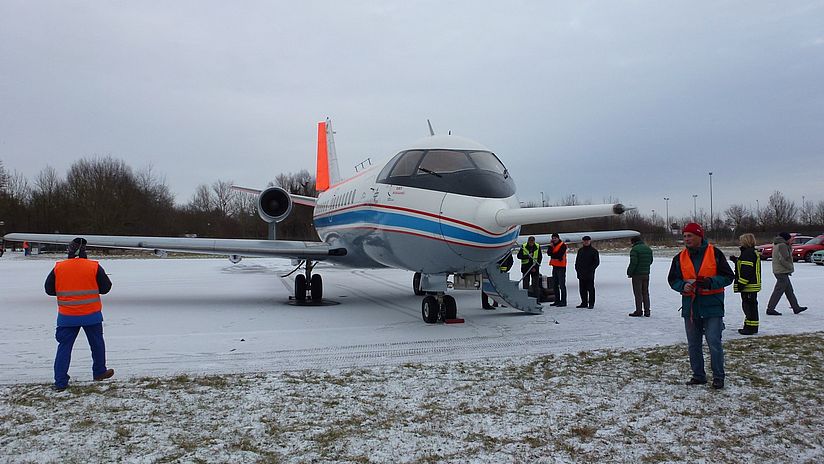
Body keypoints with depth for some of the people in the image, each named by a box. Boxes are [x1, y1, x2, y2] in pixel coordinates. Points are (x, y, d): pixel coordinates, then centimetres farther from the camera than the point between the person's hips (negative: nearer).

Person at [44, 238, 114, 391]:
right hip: (91, 315, -1)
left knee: (64, 346, 8)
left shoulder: (58, 268, -3)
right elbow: (105, 288, -4)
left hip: (66, 316, 1)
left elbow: (49, 289, 4)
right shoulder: (94, 267, -10)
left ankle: (60, 382, 5)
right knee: (97, 343, 17)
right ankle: (99, 372, 30)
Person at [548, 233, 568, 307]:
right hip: (555, 266, 8)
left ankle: (563, 301, -4)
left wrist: (552, 255, -6)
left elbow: (559, 255, -18)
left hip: (561, 267, -8)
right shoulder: (553, 245, 15)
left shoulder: (563, 245, -8)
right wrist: (550, 246, -7)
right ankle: (557, 301, 19)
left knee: (562, 285, -7)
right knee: (555, 285, 12)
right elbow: (548, 253, 2)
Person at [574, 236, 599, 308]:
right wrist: (577, 269, 7)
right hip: (581, 274, 5)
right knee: (582, 289, 8)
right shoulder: (580, 250, 15)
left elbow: (597, 262, -4)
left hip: (590, 274, -5)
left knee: (590, 289, -3)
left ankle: (591, 304, 2)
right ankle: (584, 303, 16)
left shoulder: (594, 251, 0)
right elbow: (577, 261, 20)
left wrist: (591, 269, -13)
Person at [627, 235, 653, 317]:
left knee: (638, 293, -1)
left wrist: (629, 273, -9)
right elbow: (651, 261, 15)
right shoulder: (649, 249, 10)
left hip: (637, 274, -7)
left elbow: (633, 262, -18)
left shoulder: (634, 249, -14)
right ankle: (647, 311, 14)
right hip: (646, 274, 7)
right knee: (645, 293, 13)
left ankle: (639, 311, 0)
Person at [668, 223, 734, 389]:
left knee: (714, 343, -3)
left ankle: (718, 377, 12)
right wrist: (683, 285, -12)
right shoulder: (680, 258, 6)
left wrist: (710, 282, -20)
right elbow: (672, 280, 9)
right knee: (693, 345, 11)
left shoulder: (714, 253, -4)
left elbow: (728, 276, -4)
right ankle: (698, 375, 24)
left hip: (712, 306, -4)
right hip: (690, 307, 4)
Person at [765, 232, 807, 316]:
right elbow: (783, 259, -21)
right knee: (778, 291, -7)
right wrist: (790, 267, -10)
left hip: (778, 271, 10)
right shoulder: (782, 245, -15)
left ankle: (796, 308, 24)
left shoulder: (776, 245, 16)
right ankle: (770, 309, -6)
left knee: (789, 291, 16)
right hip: (782, 272, -10)